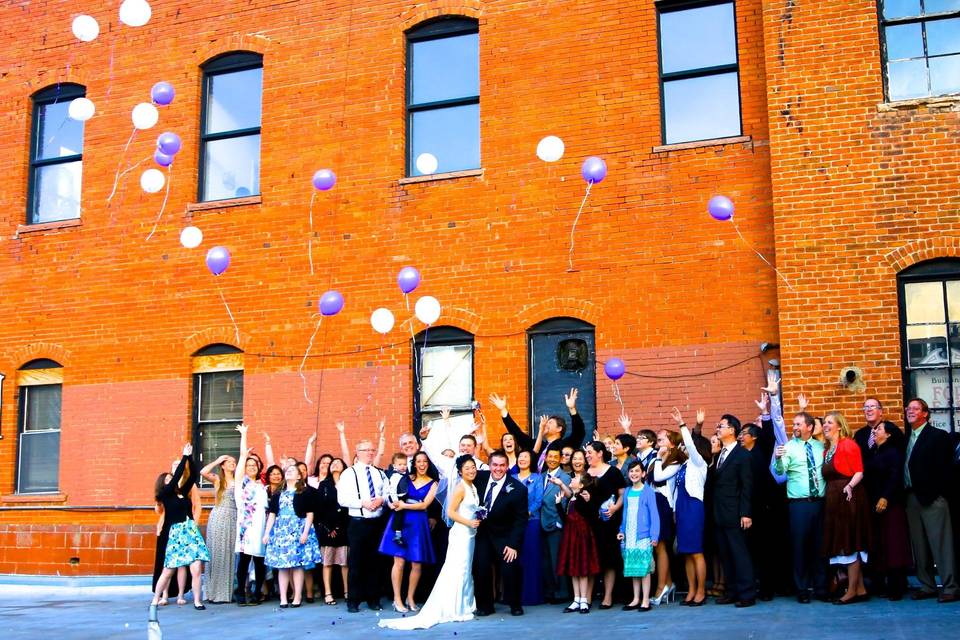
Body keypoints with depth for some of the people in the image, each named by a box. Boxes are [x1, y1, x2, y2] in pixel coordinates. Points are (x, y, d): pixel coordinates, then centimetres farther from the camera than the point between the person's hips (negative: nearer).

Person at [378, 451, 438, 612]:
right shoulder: (406, 478, 8)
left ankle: (410, 598, 17)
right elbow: (393, 497, 10)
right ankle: (397, 599, 4)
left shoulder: (433, 483, 6)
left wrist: (404, 505, -10)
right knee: (399, 561, -4)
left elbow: (424, 504, -5)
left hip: (418, 525, 0)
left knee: (416, 564, 3)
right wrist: (394, 503, -10)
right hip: (400, 522, 0)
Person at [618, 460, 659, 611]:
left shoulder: (648, 491, -4)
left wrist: (654, 535, -12)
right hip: (629, 536, 5)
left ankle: (645, 600, 3)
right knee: (633, 567, 9)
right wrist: (622, 531, 6)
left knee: (644, 567, -3)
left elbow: (654, 514, -6)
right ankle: (636, 599, 16)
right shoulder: (627, 492, 11)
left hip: (643, 535, -5)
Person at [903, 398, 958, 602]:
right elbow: (906, 468, 14)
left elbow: (943, 468, -9)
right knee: (919, 545, 9)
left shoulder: (939, 436, -3)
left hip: (933, 498, -7)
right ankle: (927, 586, 16)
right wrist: (905, 495, 5)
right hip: (912, 498, 7)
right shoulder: (907, 439, 16)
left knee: (941, 543, -5)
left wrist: (936, 493, -14)